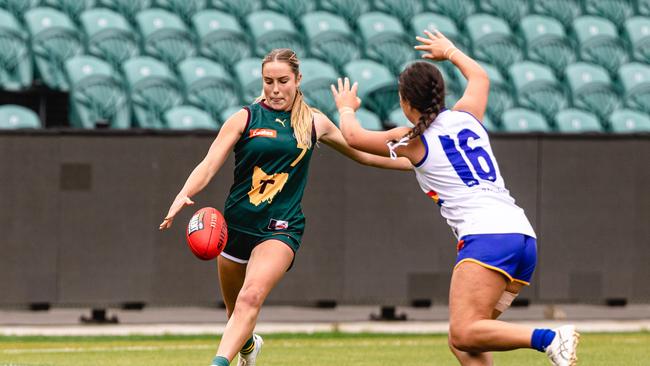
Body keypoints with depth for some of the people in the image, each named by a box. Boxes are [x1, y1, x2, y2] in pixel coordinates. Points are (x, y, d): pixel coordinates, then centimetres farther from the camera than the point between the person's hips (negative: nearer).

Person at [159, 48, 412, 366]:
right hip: (237, 225, 1)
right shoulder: (245, 118, -1)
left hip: (280, 229, -1)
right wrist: (184, 195, -29)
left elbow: (364, 154, 21)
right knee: (235, 311, 15)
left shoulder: (314, 123, 6)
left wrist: (415, 163, 23)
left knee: (251, 298, -26)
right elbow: (209, 164, -10)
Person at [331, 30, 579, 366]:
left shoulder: (412, 141, 5)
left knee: (464, 335, -18)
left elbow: (353, 136, 24)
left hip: (487, 236, -8)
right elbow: (480, 77, 43)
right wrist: (449, 51, 59)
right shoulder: (465, 116, 18)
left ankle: (550, 339, -32)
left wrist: (346, 108, 45)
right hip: (523, 235, 8)